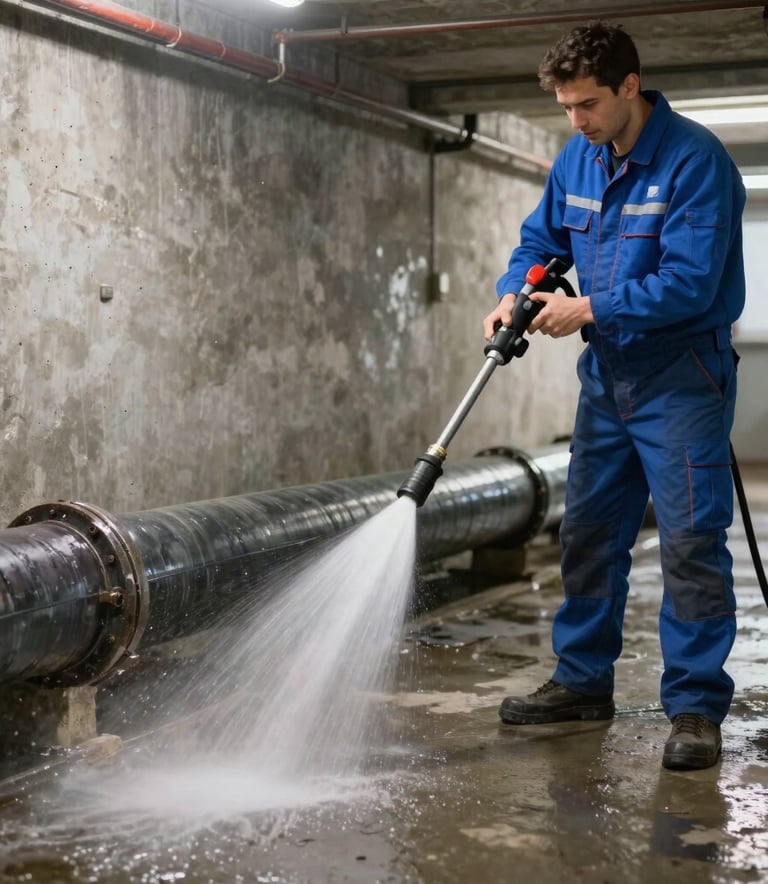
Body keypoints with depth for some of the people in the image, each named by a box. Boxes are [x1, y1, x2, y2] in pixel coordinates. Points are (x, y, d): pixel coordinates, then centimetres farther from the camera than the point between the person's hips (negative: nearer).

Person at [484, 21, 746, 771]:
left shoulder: (693, 160, -17)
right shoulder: (577, 160, 6)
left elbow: (689, 282, -23)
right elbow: (540, 243, 16)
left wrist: (589, 309, -18)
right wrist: (513, 295, -4)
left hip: (681, 377, -8)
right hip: (608, 373, 8)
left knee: (690, 541, -7)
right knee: (587, 533, 12)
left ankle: (696, 708, 1)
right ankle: (583, 682, 25)